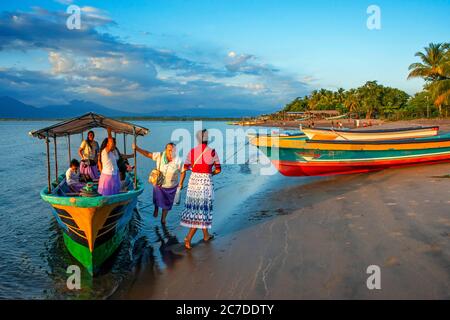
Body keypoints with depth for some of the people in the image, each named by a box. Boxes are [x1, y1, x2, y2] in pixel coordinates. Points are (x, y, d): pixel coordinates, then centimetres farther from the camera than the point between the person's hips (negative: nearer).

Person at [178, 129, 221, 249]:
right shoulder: (212, 152, -8)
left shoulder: (192, 151, -1)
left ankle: (206, 235, 30)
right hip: (206, 182, -4)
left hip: (193, 181, 4)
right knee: (201, 211, 4)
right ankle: (188, 238, -5)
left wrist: (181, 183, 15)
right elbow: (218, 170, -1)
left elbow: (184, 169, 2)